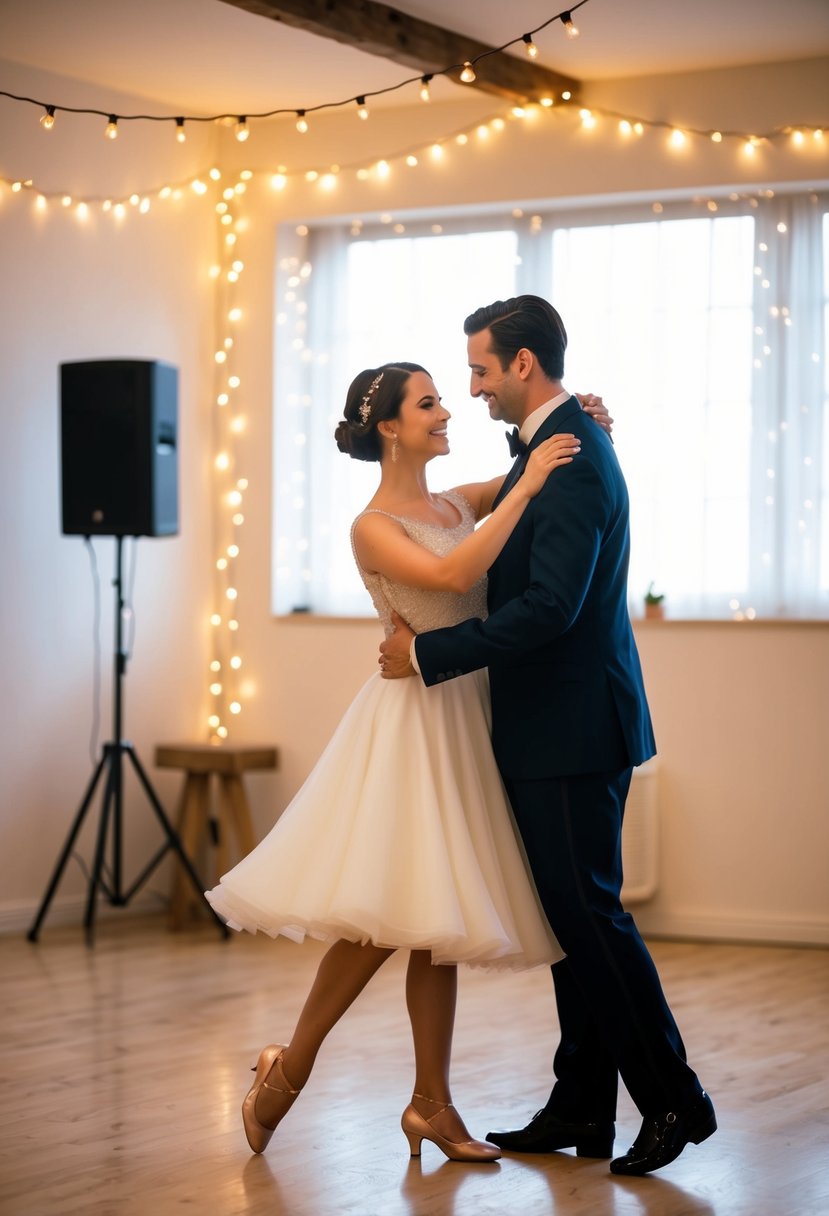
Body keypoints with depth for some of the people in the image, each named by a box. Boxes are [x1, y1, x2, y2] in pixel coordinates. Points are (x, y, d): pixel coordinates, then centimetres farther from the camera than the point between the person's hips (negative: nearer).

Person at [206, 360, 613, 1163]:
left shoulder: (457, 506, 11)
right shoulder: (373, 529, -9)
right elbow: (454, 575, -26)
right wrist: (527, 486, -22)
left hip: (465, 720, 7)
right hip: (412, 720, -7)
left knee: (436, 919, 9)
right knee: (387, 913, -12)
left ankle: (432, 1105, 13)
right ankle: (287, 1071, 5)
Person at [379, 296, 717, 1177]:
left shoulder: (574, 457, -18)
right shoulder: (551, 446, 14)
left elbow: (549, 608, -25)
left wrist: (428, 654, -19)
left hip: (575, 728, -10)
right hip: (548, 730, 10)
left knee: (588, 913, -4)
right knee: (569, 915, 12)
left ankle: (674, 1100, 6)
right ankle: (580, 1109, 19)